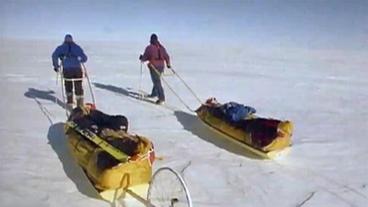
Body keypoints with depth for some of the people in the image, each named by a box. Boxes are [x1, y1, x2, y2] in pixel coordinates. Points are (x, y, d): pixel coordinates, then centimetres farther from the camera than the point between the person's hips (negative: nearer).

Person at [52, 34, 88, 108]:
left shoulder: (61, 48, 10)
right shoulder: (77, 47, 12)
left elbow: (54, 55, -6)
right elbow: (84, 58, 7)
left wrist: (56, 66, 3)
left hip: (67, 69, 0)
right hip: (77, 69, 0)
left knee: (68, 86, 20)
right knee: (78, 87, 9)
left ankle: (70, 103, 20)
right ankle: (80, 104, 4)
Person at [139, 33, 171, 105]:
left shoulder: (149, 48, -11)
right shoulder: (161, 47, 6)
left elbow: (145, 58, -7)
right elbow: (167, 57, 10)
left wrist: (141, 58, 17)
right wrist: (168, 64, 26)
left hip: (154, 67, -6)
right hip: (161, 66, 6)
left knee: (157, 82, -6)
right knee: (157, 80, 23)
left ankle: (161, 99, -12)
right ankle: (154, 94, 41)